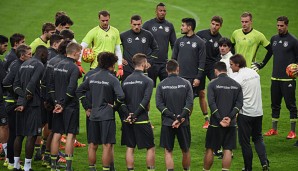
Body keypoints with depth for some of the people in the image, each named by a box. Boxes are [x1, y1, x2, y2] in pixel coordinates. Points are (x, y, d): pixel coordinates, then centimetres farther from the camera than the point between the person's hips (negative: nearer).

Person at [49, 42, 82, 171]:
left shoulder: (57, 66, 9)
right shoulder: (74, 68, -14)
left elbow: (51, 86, 11)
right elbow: (71, 89, -20)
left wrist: (56, 101, 8)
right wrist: (63, 104, -12)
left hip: (58, 106, 7)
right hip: (70, 106, -7)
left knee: (56, 134, 10)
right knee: (70, 135, -2)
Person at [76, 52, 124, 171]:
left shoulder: (92, 78, 7)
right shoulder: (113, 79, -10)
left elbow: (79, 91, 15)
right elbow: (120, 96, -22)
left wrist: (87, 107, 16)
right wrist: (114, 106, -5)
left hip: (93, 116, 6)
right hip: (107, 116, -6)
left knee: (92, 145, 12)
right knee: (107, 145, -2)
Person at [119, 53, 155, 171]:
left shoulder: (126, 81, 8)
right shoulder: (147, 81, -7)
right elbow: (145, 100, -16)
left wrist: (128, 115, -6)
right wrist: (135, 115, -14)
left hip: (127, 120, 5)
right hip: (142, 120, -5)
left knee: (130, 148, 9)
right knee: (150, 148, 6)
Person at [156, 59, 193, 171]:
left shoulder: (161, 85, -3)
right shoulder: (186, 83, -3)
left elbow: (159, 104, -9)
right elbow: (189, 103, -10)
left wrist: (173, 116, -12)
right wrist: (180, 118, -14)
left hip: (167, 123, 0)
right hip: (184, 122, 1)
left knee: (168, 151, 5)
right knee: (186, 150, 15)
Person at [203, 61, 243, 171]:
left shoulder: (213, 84, -4)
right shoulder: (236, 85, 6)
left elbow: (211, 103, -13)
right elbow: (239, 103, -2)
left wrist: (220, 120, -13)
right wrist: (230, 117, -10)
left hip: (216, 123, -2)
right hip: (231, 123, 2)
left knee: (210, 149, 7)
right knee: (228, 150, 3)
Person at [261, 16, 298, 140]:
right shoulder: (274, 39, 11)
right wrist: (261, 65, 23)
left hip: (288, 79, -6)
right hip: (275, 77, 6)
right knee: (275, 104, 12)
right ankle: (274, 129, 20)